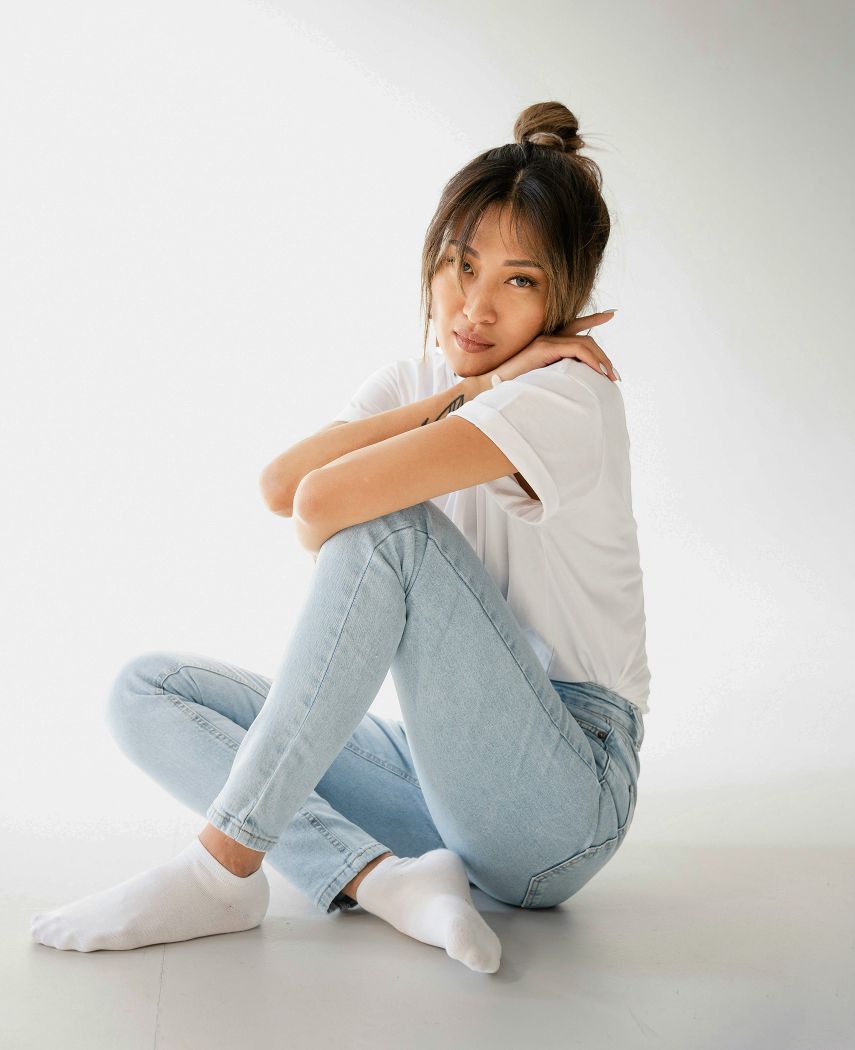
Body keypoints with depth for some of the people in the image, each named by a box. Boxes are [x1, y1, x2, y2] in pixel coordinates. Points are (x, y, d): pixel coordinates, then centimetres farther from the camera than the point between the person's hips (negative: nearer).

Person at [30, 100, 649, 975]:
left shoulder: (570, 395, -15)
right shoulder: (414, 381, 9)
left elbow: (326, 502, -28)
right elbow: (281, 485, -13)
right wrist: (461, 392, -14)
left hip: (562, 800, -7)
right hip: (447, 783, 7)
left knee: (385, 527, -28)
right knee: (146, 691, -2)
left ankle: (224, 866, -22)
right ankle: (384, 876, -22)